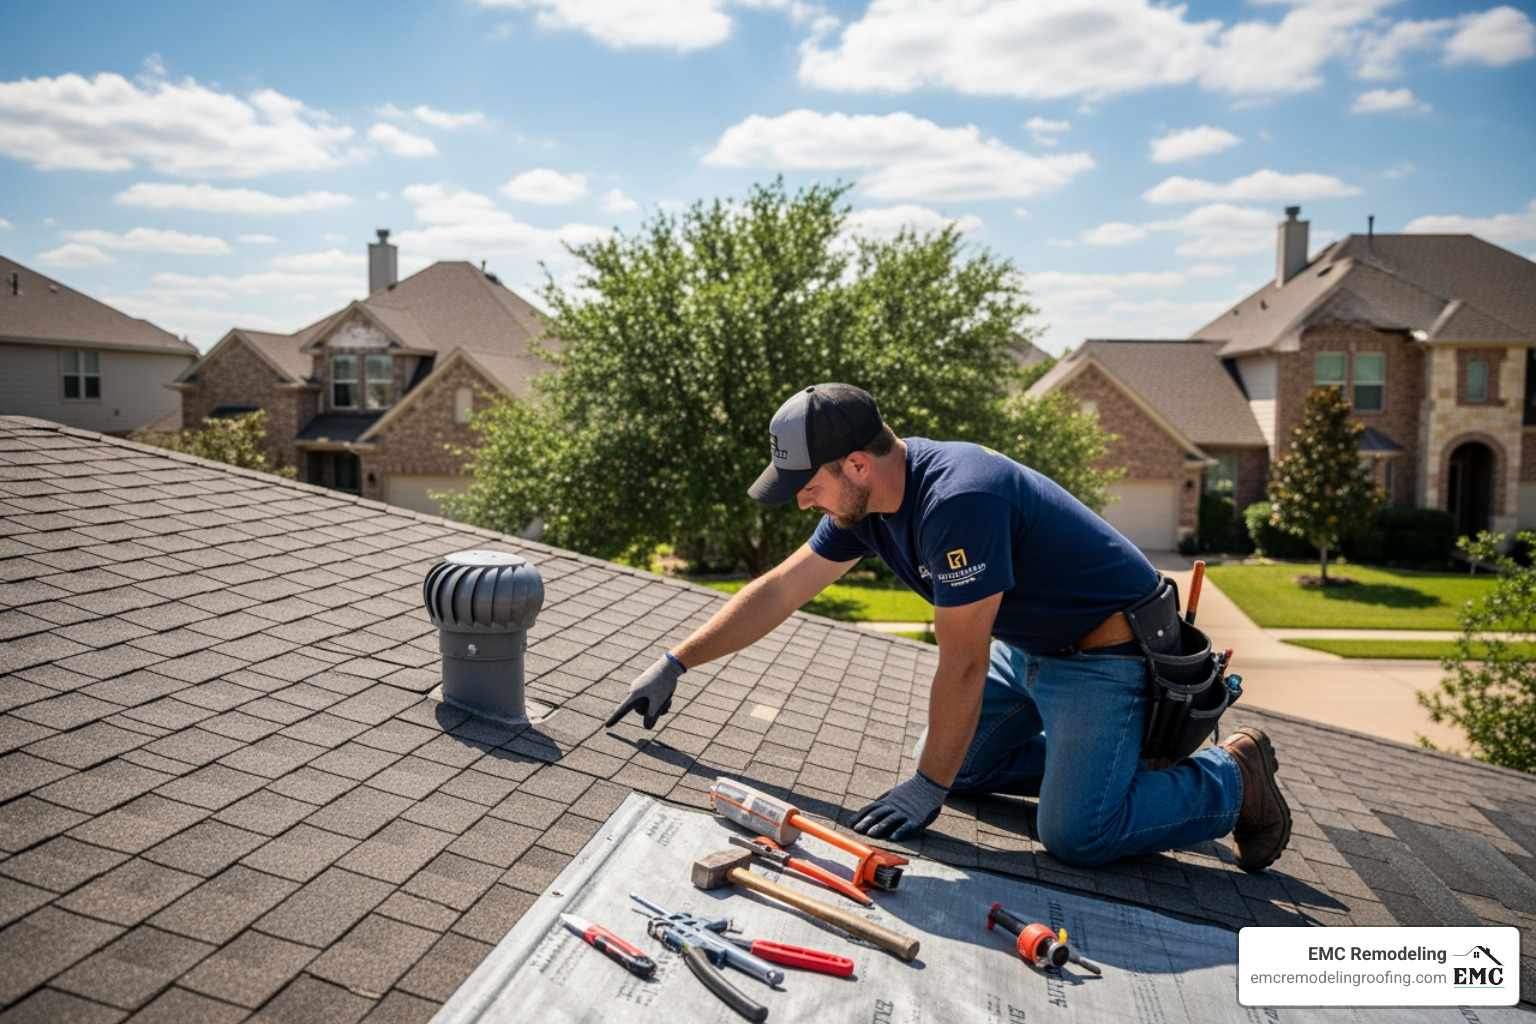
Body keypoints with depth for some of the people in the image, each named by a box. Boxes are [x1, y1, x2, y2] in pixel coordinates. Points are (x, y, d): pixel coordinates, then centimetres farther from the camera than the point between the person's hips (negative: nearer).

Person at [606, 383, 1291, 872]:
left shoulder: (957, 500, -34)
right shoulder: (862, 498, -6)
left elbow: (962, 665, -27)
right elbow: (778, 591, 3)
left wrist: (927, 789, -16)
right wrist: (674, 665, 4)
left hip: (1108, 649, -9)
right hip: (1028, 644, 9)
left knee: (1074, 836, -16)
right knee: (958, 762, 10)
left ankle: (1232, 777, 7)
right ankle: (1100, 750, 21)